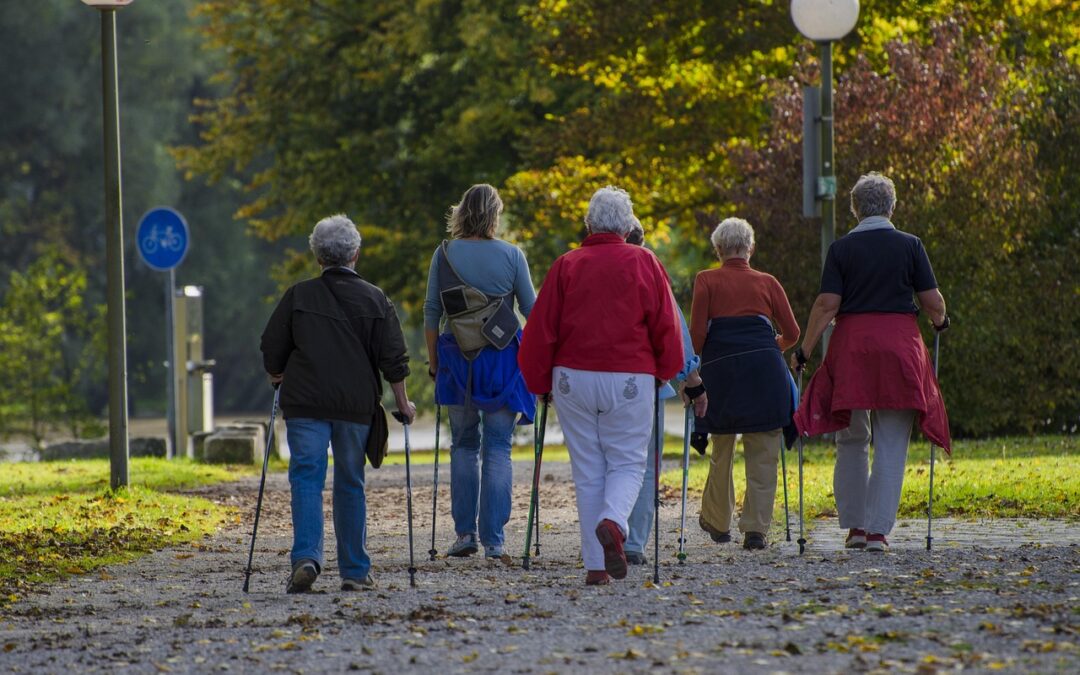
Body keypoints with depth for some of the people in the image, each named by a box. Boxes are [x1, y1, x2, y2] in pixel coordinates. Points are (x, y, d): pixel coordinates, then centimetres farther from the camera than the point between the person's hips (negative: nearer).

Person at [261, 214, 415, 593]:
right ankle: (355, 571, 12)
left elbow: (272, 352, 5)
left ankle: (306, 556, -23)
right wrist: (403, 404, 12)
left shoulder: (298, 297, 1)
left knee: (306, 478, -3)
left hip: (305, 404, -1)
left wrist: (280, 381, 23)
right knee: (350, 484, 10)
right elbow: (394, 360, 2)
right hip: (356, 405, 1)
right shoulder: (375, 300, 3)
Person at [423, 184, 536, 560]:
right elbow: (532, 310, 4)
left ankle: (465, 532, 6)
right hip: (503, 360, -1)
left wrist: (433, 361, 11)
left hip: (457, 360, 1)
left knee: (464, 445, 13)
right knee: (498, 448, 3)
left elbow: (431, 313, 1)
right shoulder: (511, 255, -3)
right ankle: (493, 539, -1)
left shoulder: (445, 255, -1)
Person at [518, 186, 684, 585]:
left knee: (587, 470, 7)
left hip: (573, 378, 1)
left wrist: (540, 383, 13)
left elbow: (541, 328, 2)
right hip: (630, 380, -1)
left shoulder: (567, 266, 3)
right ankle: (612, 522, -25)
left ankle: (596, 566, 4)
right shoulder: (644, 263, 1)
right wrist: (664, 371, 16)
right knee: (627, 463, 7)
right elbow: (666, 325, 1)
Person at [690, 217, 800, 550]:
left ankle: (717, 522, 28)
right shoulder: (767, 282, 12)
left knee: (721, 450, 16)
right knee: (763, 454, 3)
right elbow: (791, 333, 12)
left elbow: (697, 332, -2)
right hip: (764, 369, 0)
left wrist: (698, 358, 17)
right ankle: (756, 528, -4)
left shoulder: (706, 281, 7)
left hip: (720, 369, 0)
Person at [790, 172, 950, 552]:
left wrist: (804, 350, 0)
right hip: (900, 346, 0)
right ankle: (878, 530, -4)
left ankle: (854, 525, 13)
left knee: (851, 442, 13)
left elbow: (827, 305, -6)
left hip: (852, 344, 1)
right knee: (891, 446, 2)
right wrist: (940, 322, 23)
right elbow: (933, 302, 1)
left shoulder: (841, 249, 0)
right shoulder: (910, 246, 1)